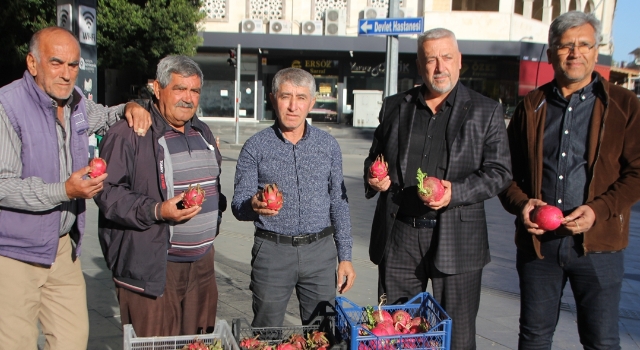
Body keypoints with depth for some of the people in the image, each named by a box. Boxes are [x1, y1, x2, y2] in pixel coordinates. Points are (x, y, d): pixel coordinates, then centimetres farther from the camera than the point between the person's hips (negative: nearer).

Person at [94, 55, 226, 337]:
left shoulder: (202, 132, 16)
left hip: (202, 263, 7)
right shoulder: (128, 134, -9)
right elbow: (108, 192, -15)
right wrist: (156, 211, -25)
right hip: (150, 267, -7)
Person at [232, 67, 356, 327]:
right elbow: (238, 205, -2)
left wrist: (345, 257, 6)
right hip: (272, 250, -2)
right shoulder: (256, 147, -2)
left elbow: (339, 203, 9)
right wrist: (254, 206, -26)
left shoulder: (328, 145, 5)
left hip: (320, 250, 2)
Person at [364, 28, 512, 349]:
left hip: (456, 238, -2)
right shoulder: (395, 106, 10)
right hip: (398, 234, 3)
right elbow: (375, 157, 19)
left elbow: (499, 171, -2)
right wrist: (373, 176, -4)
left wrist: (456, 192, -18)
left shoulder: (485, 111, 2)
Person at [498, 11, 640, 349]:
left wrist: (599, 209, -16)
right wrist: (521, 202, -9)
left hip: (597, 242, -2)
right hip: (537, 241, 2)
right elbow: (508, 168, 10)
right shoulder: (532, 105, 8)